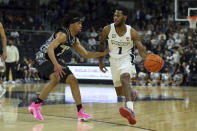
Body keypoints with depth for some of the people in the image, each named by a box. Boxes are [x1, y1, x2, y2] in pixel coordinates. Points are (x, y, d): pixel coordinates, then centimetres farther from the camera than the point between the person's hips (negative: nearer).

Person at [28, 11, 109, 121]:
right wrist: (56, 65, -46)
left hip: (56, 61, 10)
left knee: (73, 81, 5)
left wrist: (103, 53, 4)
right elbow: (50, 48, -34)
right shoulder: (63, 34, -21)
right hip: (44, 58, -10)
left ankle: (81, 112, 8)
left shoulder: (75, 40, 8)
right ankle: (35, 105, -23)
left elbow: (86, 54, 14)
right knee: (56, 79, -33)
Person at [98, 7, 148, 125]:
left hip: (126, 59, -4)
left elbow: (141, 48, -23)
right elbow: (102, 44, 7)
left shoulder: (132, 32, -16)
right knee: (119, 92, 12)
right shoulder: (107, 30, -11)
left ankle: (130, 109, -55)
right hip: (114, 61, 4)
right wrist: (101, 61, 10)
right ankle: (132, 93, 52)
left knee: (124, 77, -37)